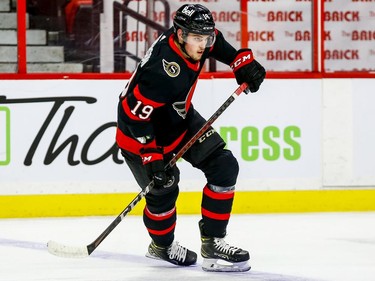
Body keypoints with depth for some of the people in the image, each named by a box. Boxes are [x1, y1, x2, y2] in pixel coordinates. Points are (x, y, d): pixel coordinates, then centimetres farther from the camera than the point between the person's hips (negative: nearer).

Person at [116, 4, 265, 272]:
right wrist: (152, 159, -33)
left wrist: (242, 61, 0)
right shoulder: (163, 72, -38)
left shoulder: (191, 39, -15)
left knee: (224, 166, -4)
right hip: (141, 133, -8)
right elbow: (134, 115, -34)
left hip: (180, 119, 8)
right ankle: (161, 244, 26)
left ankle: (212, 243, 0)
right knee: (163, 191, -7)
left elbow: (217, 43, 12)